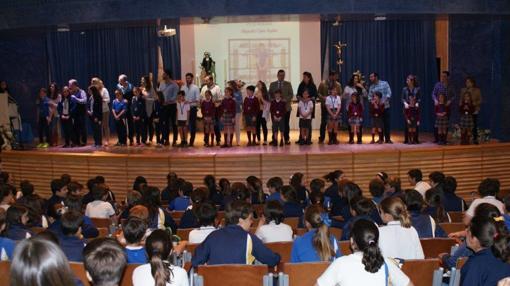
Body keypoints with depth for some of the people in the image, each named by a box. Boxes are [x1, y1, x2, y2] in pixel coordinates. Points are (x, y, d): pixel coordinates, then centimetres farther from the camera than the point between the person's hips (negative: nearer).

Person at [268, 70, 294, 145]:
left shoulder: (288, 84, 10)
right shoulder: (272, 84, 13)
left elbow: (291, 95, 4)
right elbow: (269, 95, 10)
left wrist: (285, 100, -13)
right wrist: (273, 100, -9)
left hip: (286, 107, 0)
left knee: (286, 124, 0)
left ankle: (286, 139, 5)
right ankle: (274, 140, 2)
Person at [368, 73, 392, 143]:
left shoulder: (385, 83, 0)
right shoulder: (371, 87, 10)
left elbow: (389, 93, -6)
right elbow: (370, 96, 8)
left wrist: (384, 101, -18)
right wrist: (371, 101, -14)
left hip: (385, 107, -3)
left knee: (387, 123, -2)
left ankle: (388, 139, 4)